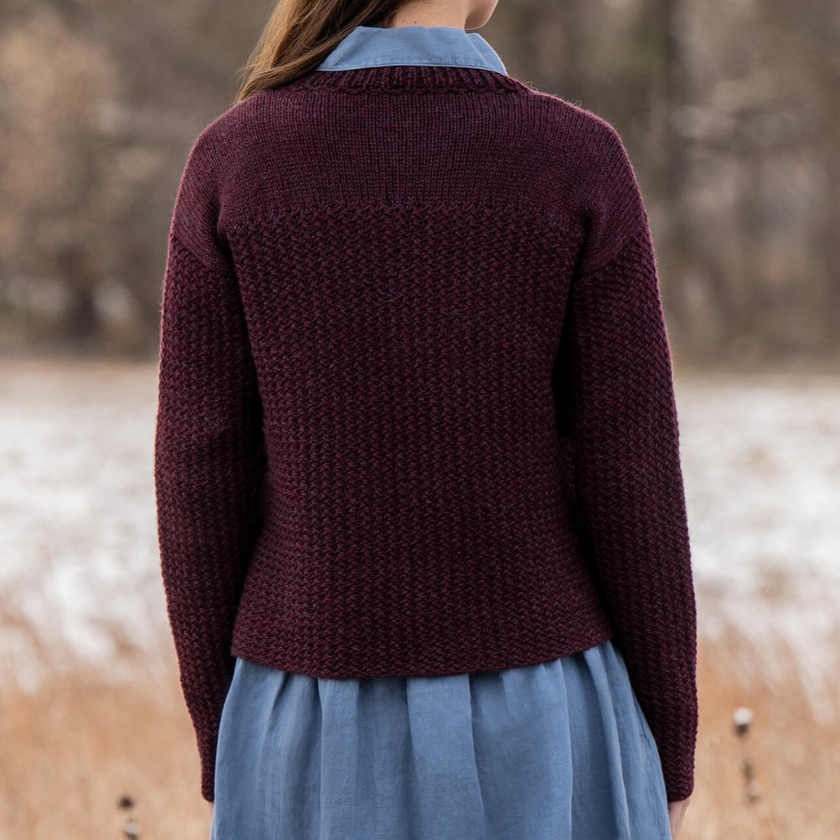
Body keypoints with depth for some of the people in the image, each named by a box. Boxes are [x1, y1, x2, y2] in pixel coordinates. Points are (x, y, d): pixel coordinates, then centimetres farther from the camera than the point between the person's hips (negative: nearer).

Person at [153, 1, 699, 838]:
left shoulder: (232, 161, -7)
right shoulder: (579, 162, -10)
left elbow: (203, 478, -5)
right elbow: (630, 479, -9)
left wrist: (224, 745, 7)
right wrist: (669, 748, 3)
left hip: (329, 720, 1)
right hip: (533, 722, -1)